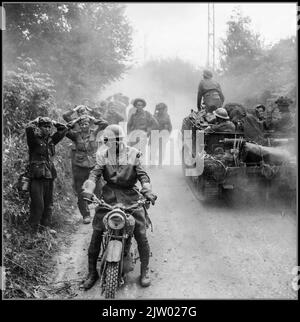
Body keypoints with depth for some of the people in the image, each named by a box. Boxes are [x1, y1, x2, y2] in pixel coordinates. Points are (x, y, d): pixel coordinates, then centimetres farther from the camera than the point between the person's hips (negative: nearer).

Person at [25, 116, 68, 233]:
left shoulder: (51, 140, 13)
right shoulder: (34, 139, -3)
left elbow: (64, 129, 18)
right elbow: (29, 128, -22)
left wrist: (53, 123, 12)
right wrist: (36, 121, -5)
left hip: (49, 177, 6)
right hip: (37, 177, -6)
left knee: (48, 205, 12)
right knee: (38, 205, -7)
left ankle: (46, 226, 25)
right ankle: (34, 230, 4)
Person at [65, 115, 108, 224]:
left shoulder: (94, 132, 3)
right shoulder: (76, 135, 0)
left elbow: (105, 124, -6)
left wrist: (93, 119, -3)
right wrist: (74, 121, -8)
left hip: (93, 166, 0)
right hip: (79, 167, 0)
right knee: (80, 192, 5)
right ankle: (85, 215, 17)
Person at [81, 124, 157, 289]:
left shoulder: (132, 153, 3)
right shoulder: (102, 154, 7)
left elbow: (142, 174, -3)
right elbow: (95, 173, -4)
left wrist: (147, 191, -21)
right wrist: (88, 190, -22)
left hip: (130, 195, -1)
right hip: (109, 195, 1)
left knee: (141, 234, -6)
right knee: (96, 233, -2)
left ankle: (145, 271, 14)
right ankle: (92, 273, 16)